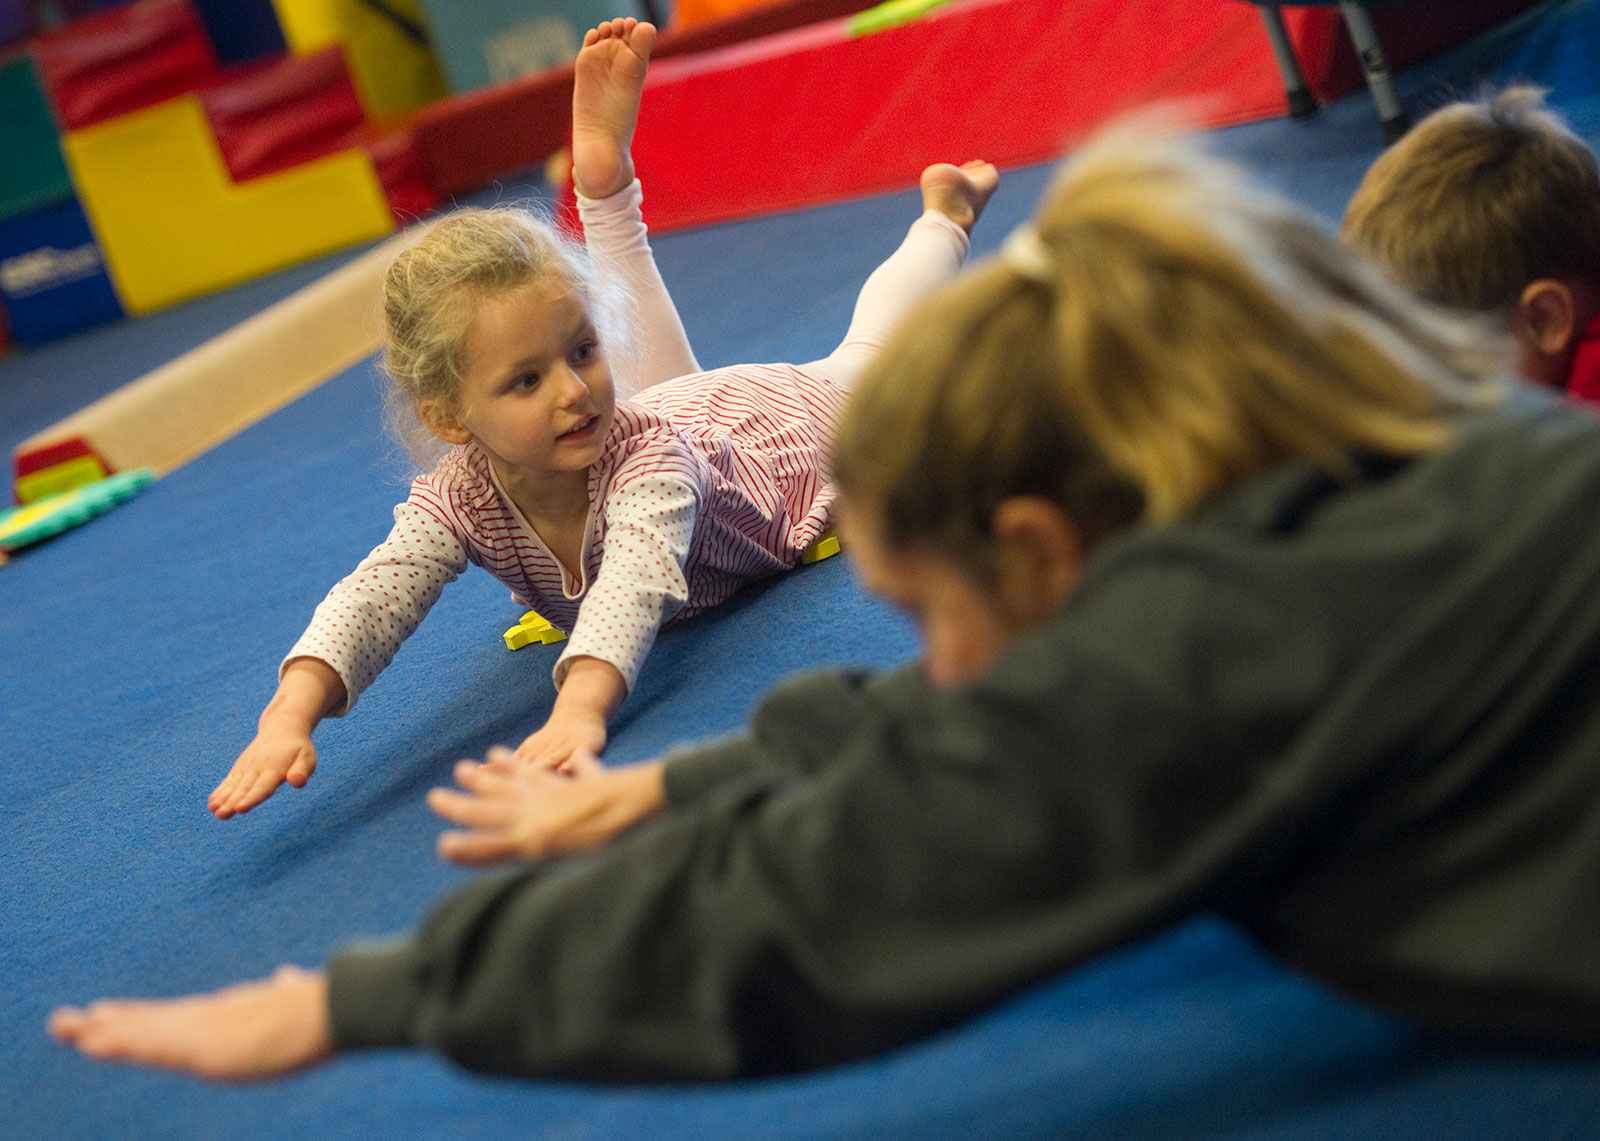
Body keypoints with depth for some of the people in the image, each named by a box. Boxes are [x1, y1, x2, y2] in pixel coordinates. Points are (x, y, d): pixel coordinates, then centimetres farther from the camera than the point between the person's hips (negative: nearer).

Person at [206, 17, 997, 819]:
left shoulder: (647, 456, -52)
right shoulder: (458, 503, -41)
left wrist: (581, 709, -87)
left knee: (867, 362, 28)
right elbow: (370, 598, -54)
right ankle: (603, 179, 47)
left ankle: (943, 210, 53)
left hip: (783, 423, -2)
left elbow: (632, 586, -68)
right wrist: (288, 717, -73)